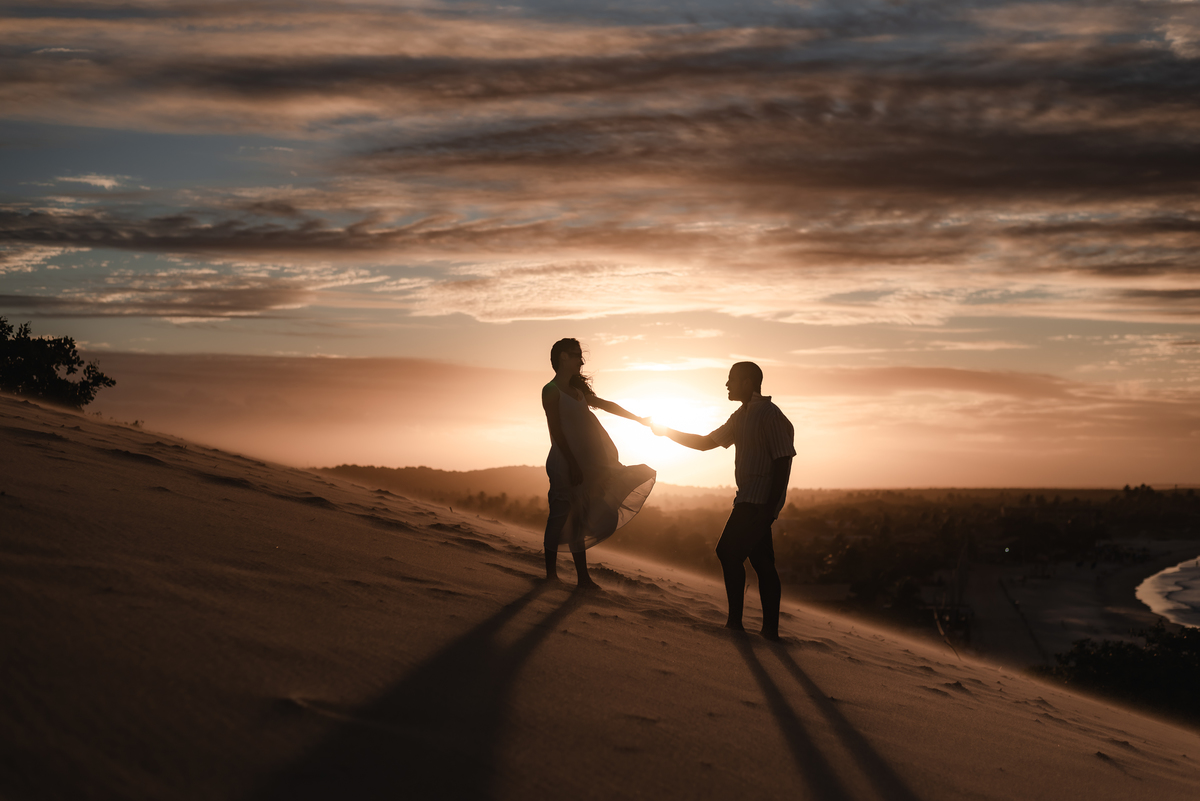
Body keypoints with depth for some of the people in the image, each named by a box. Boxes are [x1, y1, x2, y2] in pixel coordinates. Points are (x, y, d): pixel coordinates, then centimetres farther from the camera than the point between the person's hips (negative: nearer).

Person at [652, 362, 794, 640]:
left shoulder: (770, 415, -13)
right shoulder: (741, 417, 17)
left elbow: (783, 462, -18)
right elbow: (706, 442, 24)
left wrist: (770, 507, -23)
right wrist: (668, 432, 18)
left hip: (759, 500, -10)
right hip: (749, 500, 10)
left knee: (729, 552, -9)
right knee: (761, 562, 7)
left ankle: (735, 620, -5)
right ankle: (770, 628, 7)